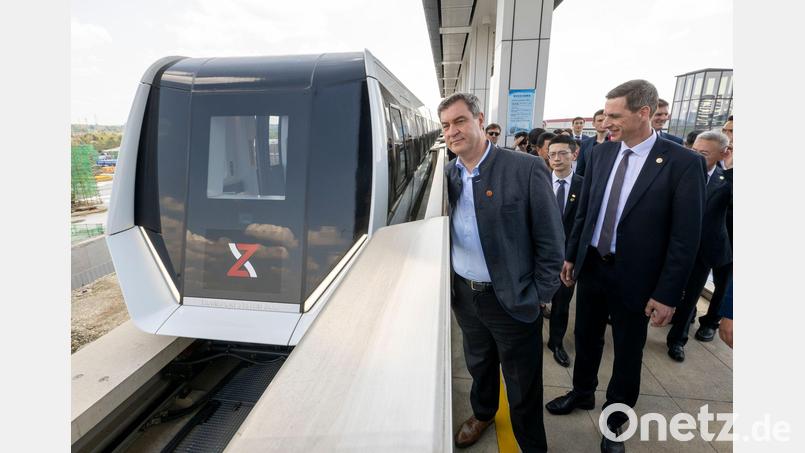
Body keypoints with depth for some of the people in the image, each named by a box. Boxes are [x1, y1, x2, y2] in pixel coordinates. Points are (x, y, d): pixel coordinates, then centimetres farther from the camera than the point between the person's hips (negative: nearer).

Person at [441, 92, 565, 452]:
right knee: (479, 366, 27)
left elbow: (550, 241, -11)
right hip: (464, 295, 5)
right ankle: (482, 413, 55)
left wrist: (540, 296, -10)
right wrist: (447, 284, 2)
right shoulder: (446, 174, 0)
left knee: (523, 387, 13)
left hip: (513, 299, -4)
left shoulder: (526, 169, -15)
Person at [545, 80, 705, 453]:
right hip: (591, 267, 4)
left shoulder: (684, 162, -14)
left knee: (627, 355, 15)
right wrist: (571, 255, 10)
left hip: (633, 277, -4)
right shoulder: (600, 154, -1)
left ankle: (614, 421, 37)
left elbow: (686, 237, -14)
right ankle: (582, 393, 46)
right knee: (586, 339, 21)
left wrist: (667, 294, -14)